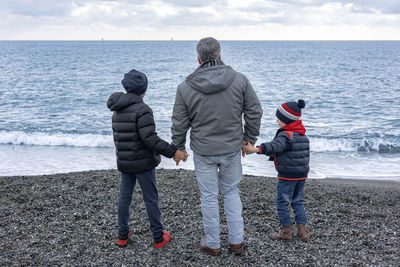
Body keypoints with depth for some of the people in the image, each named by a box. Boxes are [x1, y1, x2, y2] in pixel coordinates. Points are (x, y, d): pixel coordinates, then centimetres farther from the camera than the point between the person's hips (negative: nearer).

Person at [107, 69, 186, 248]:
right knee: (151, 199, 4)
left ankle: (122, 236, 23)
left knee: (124, 197, 15)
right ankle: (159, 237, 14)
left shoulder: (117, 110, 7)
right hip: (143, 163, -7)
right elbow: (150, 138, -25)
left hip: (124, 163, 7)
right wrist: (172, 151, -21)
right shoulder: (142, 110, -18)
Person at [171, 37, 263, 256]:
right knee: (231, 192, 19)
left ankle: (213, 244, 26)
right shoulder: (239, 80, -8)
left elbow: (179, 123, -4)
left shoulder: (185, 87, -10)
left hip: (203, 152, -1)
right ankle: (237, 242, 25)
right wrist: (249, 139, 10)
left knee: (209, 197, 12)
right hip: (232, 149, 1)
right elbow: (254, 112, -2)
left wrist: (178, 147, 11)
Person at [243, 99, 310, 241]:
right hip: (302, 175, 8)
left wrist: (256, 149, -51)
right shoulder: (302, 135, 11)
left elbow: (275, 146, -39)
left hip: (287, 176, -8)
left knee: (282, 203, 6)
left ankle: (286, 231, 13)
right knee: (297, 201, 18)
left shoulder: (286, 135, -19)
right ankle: (303, 229, 17)